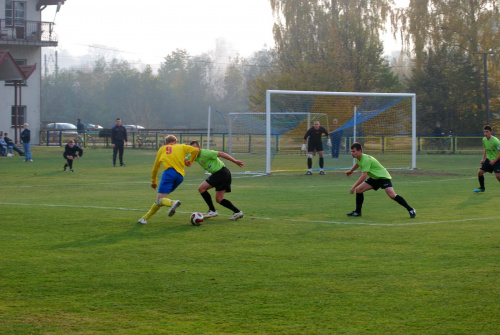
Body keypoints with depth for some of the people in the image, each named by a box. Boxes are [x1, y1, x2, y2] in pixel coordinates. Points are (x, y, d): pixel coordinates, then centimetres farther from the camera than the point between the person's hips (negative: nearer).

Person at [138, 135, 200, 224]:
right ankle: (146, 217, 10)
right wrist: (190, 161, 29)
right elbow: (195, 150, 12)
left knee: (160, 198, -16)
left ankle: (173, 203, -46)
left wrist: (153, 181, 39)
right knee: (160, 199, 12)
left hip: (169, 171, -3)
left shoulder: (162, 149, 25)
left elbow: (156, 166, 28)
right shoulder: (181, 147, 27)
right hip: (180, 175, 3)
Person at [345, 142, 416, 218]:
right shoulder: (359, 158, 0)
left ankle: (411, 210, -18)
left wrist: (354, 186, -31)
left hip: (383, 177, -9)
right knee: (358, 190, -2)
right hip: (374, 178, 9)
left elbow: (364, 176, -33)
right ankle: (357, 212, 9)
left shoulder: (366, 160, -29)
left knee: (391, 195, -25)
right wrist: (351, 171, 44)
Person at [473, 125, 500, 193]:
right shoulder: (484, 140, 0)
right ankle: (482, 188, 18)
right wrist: (483, 158, 8)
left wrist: (494, 160, -20)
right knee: (480, 172, 0)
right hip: (489, 159, 7)